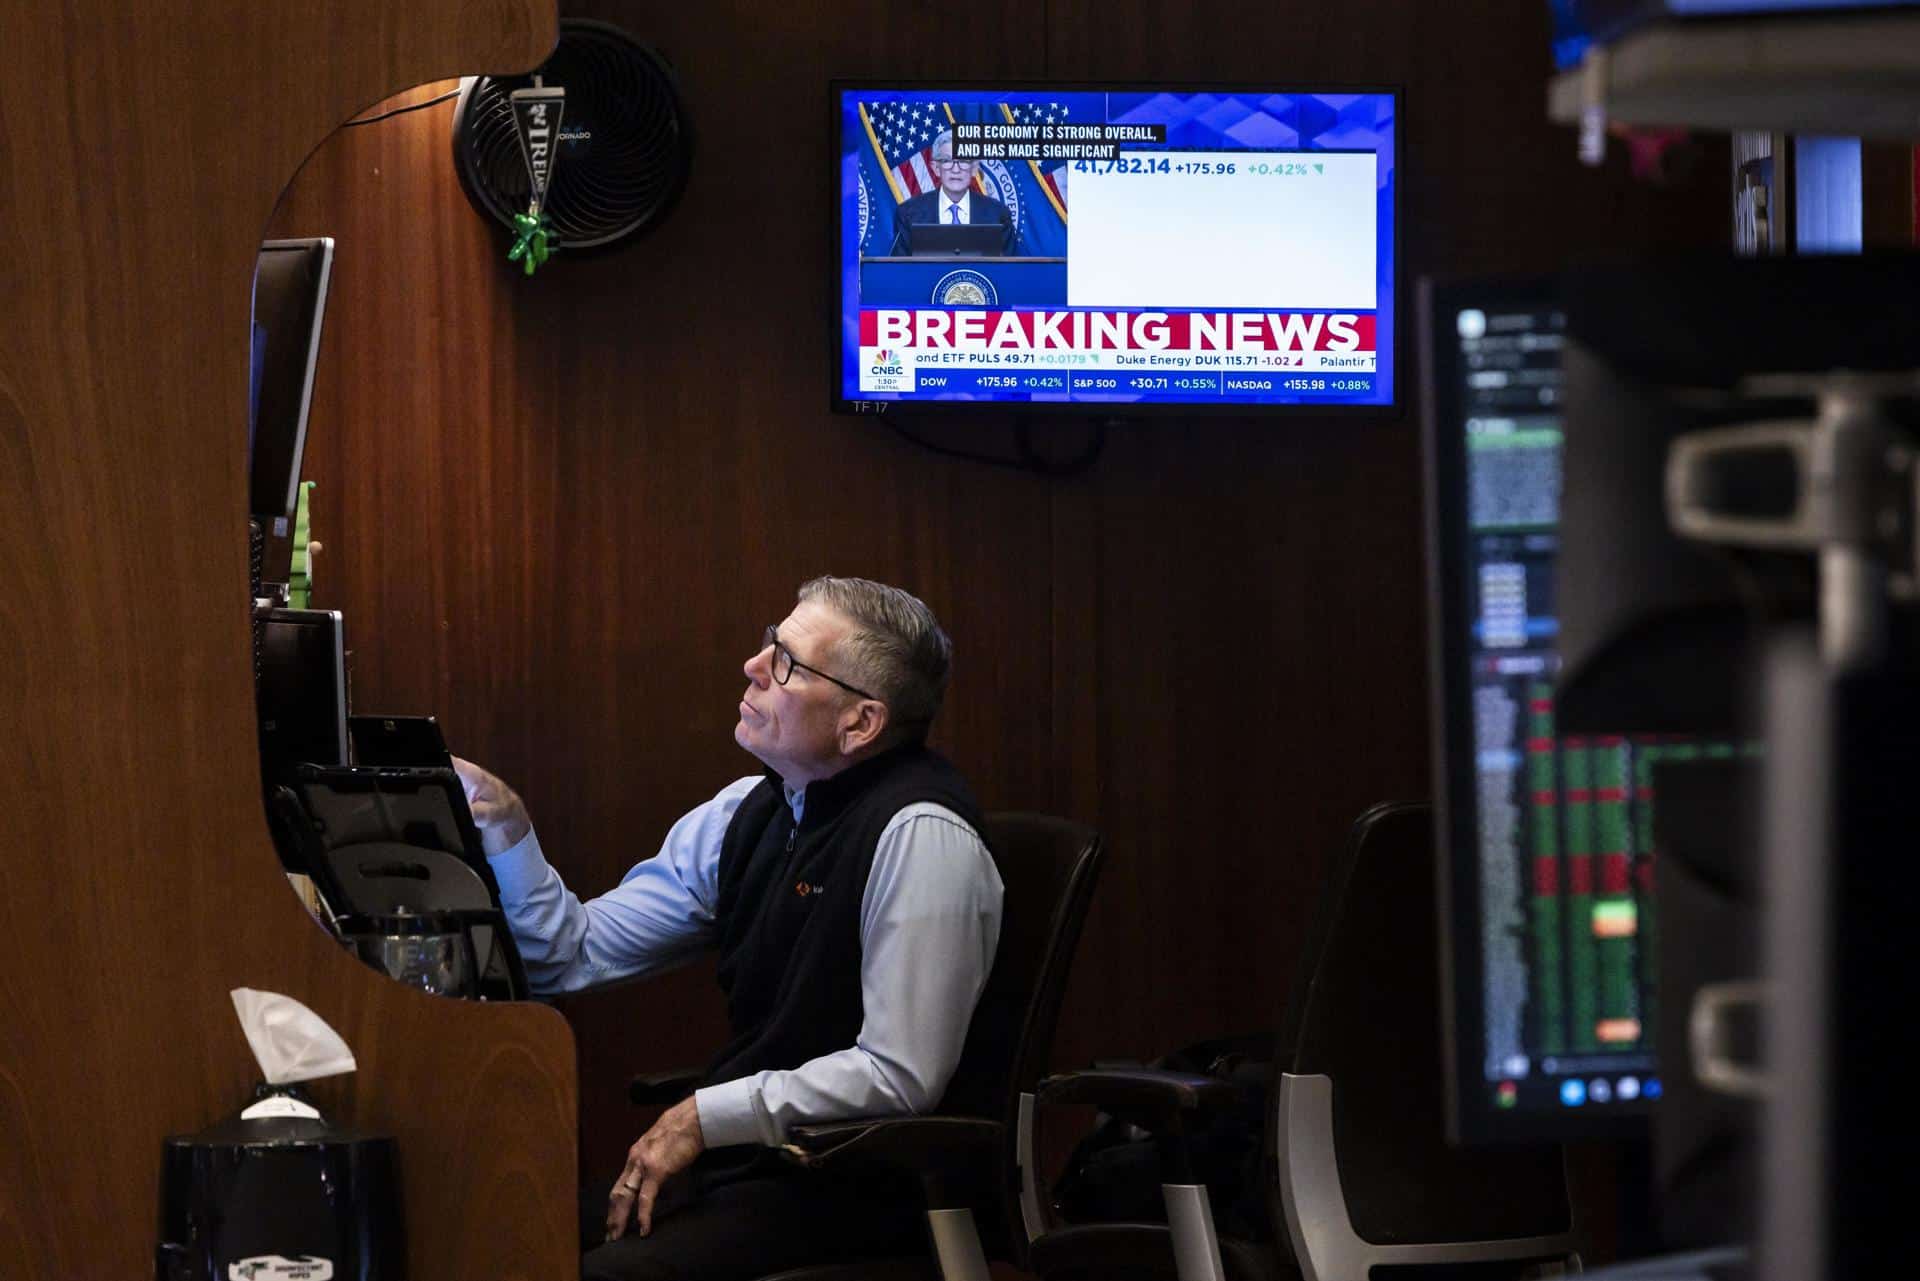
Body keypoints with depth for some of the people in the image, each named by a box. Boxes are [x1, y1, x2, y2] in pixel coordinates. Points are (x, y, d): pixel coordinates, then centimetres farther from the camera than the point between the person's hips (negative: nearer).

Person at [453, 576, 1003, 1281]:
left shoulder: (918, 835, -16)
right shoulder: (751, 811, 8)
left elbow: (900, 1077, -20)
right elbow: (575, 956, 13)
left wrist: (704, 1117, -15)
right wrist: (504, 827, -2)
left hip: (862, 1191, -7)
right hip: (744, 1155, 7)